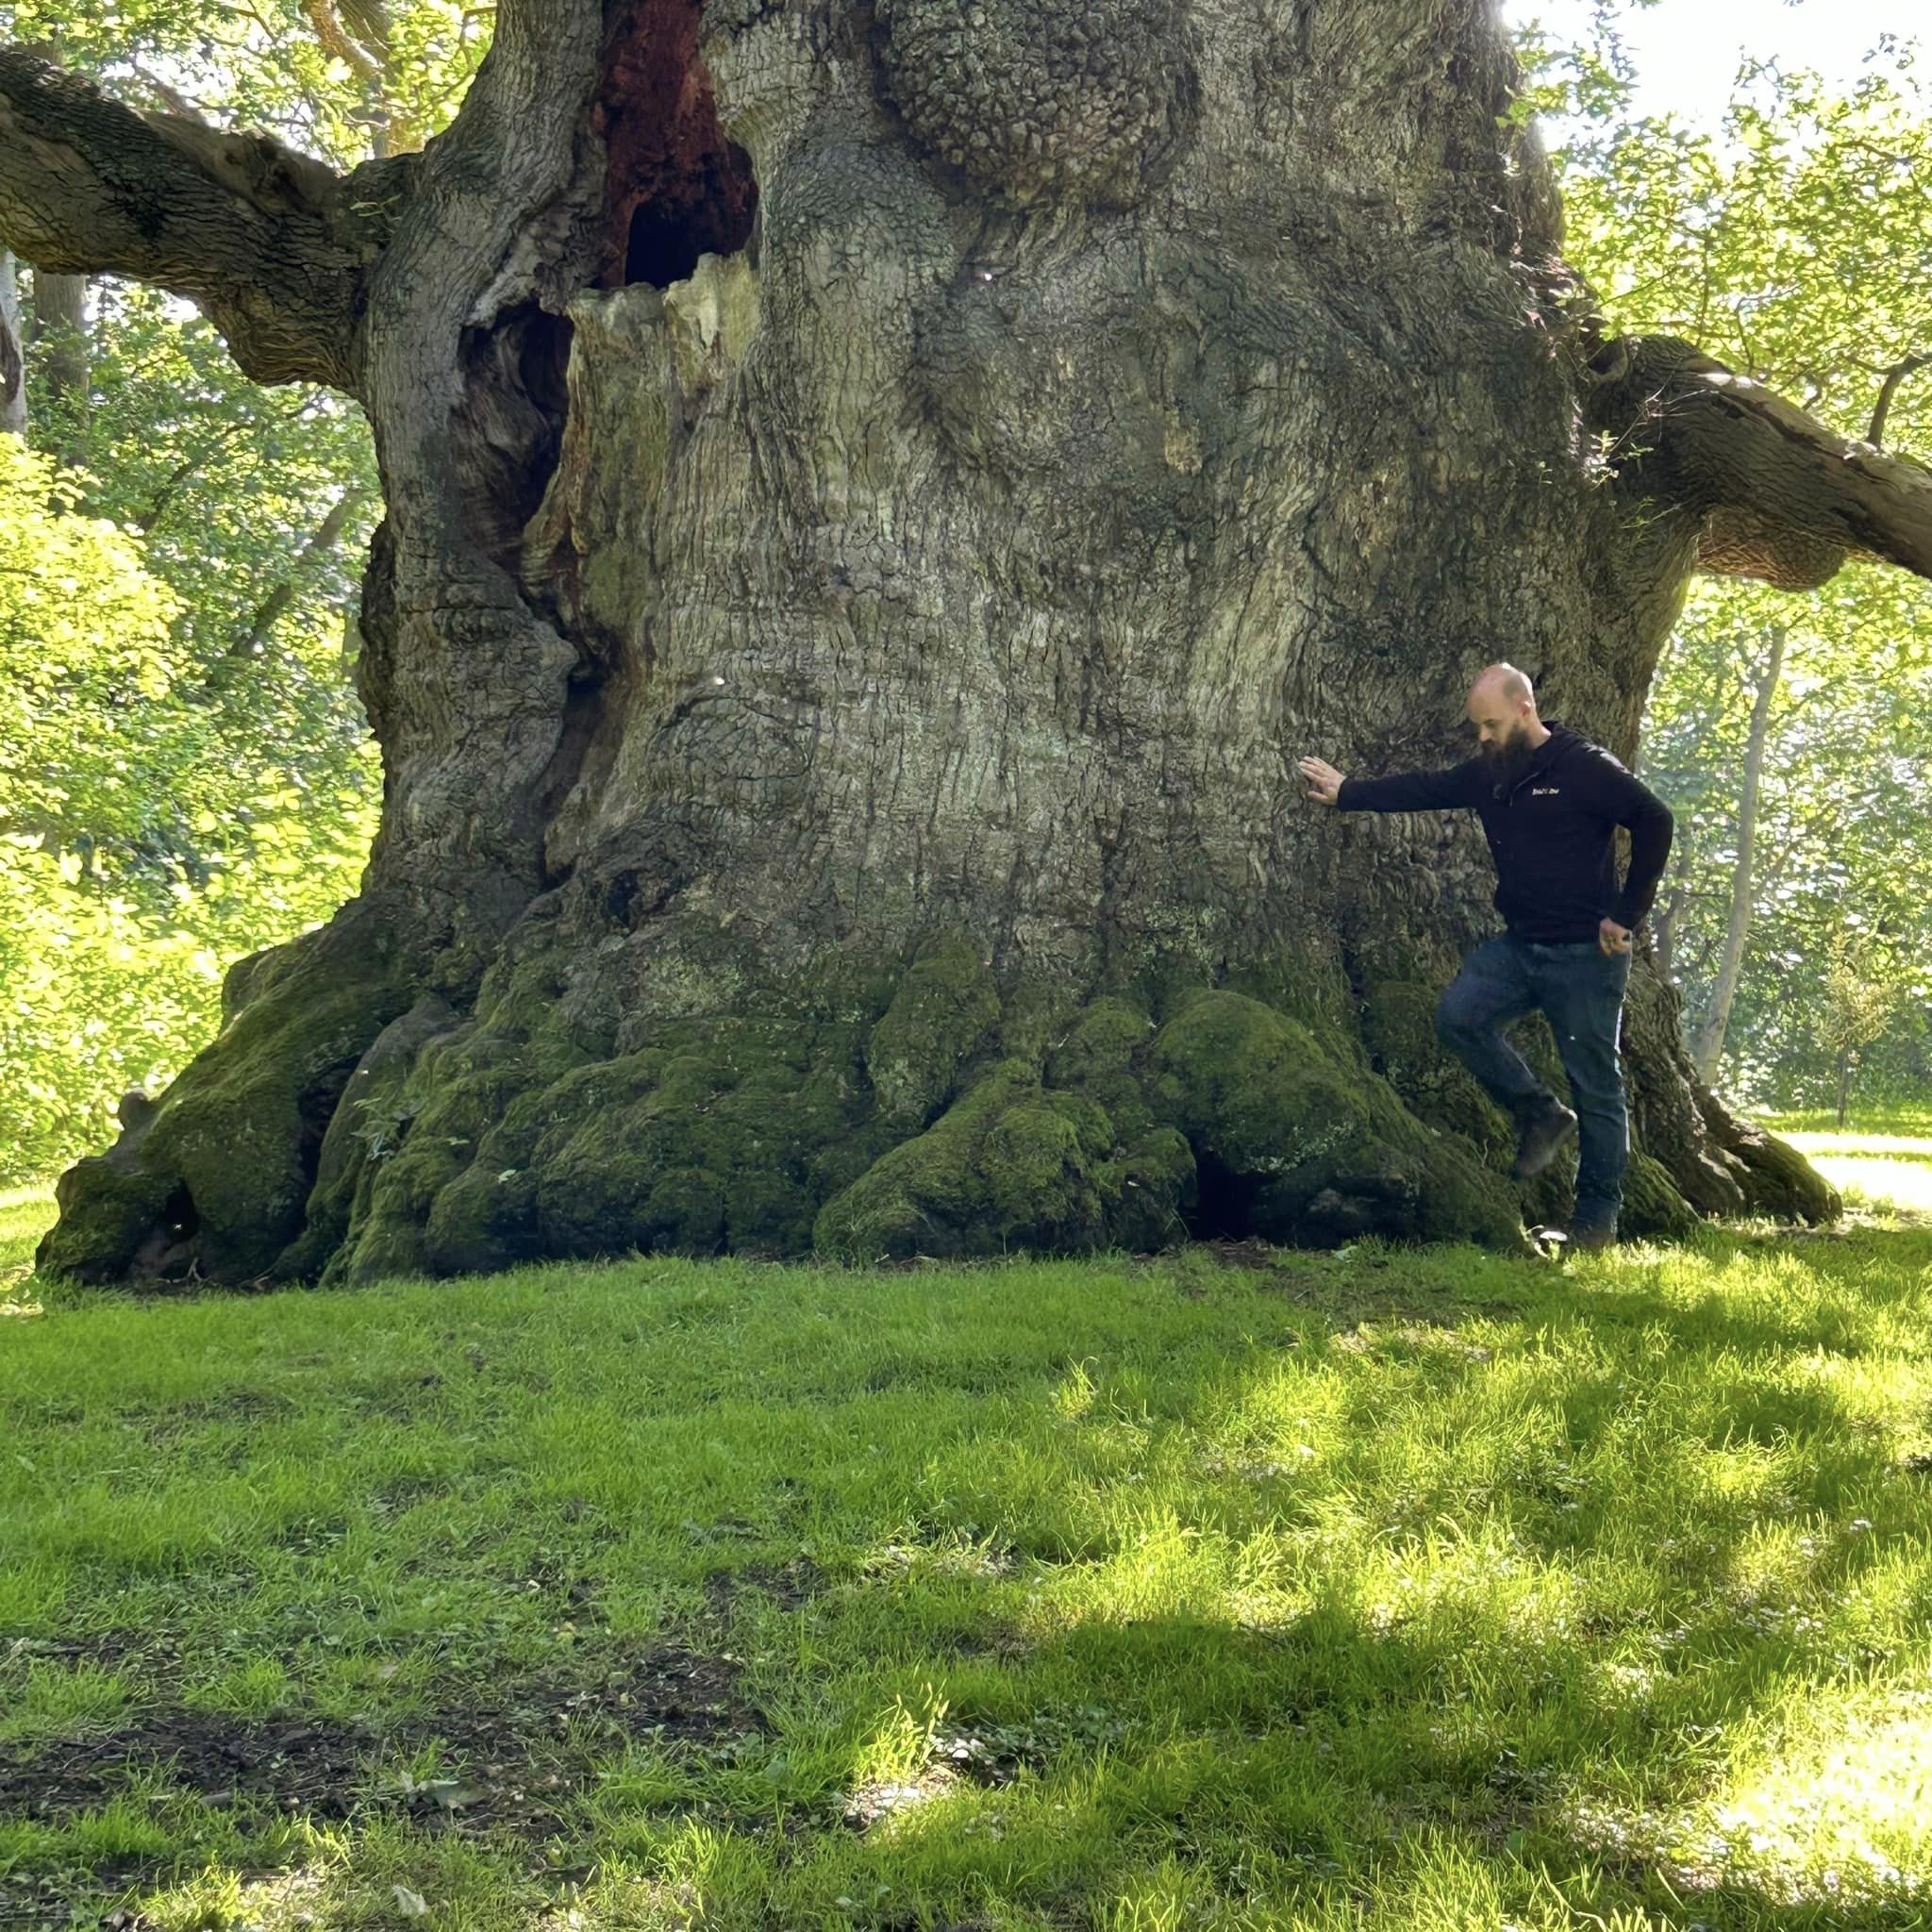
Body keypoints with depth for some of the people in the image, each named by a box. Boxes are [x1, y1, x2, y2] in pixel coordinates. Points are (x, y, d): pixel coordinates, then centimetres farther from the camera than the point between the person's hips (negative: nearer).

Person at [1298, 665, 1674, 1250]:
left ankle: (1597, 1218, 8)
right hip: (1521, 945, 7)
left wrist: (1626, 915, -13)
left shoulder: (1586, 768, -13)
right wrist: (1346, 793, 12)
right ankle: (1539, 1115, 7)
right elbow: (1424, 790, 16)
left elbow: (1654, 821, -13)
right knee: (1459, 1015, -12)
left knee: (1595, 1085, -1)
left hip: (1585, 954, -7)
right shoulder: (1488, 773, 8)